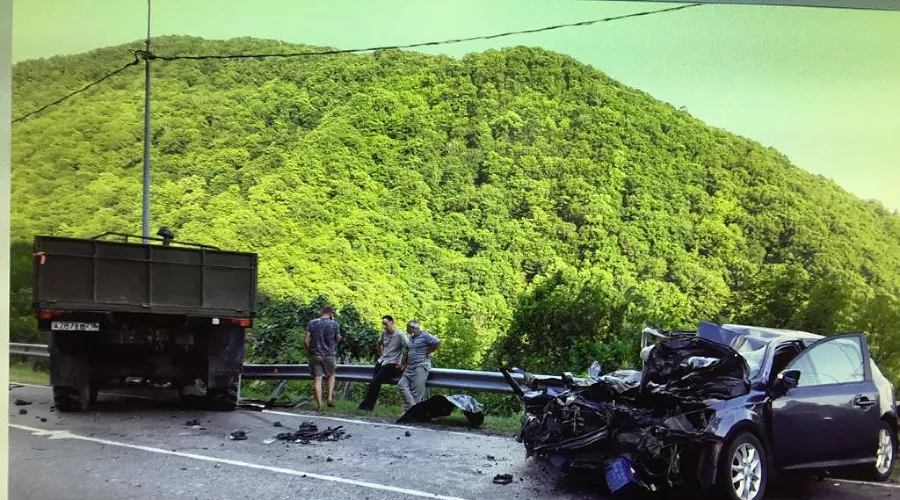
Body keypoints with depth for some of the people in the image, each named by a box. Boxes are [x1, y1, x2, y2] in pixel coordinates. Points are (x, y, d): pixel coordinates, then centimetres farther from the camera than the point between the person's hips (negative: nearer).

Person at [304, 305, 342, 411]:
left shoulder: (312, 323, 1)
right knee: (331, 375, 21)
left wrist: (309, 350, 10)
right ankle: (330, 397, 6)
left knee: (317, 379, 3)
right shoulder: (335, 324, -2)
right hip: (328, 355, -1)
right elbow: (338, 339, 7)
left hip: (315, 354, 1)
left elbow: (306, 340, -2)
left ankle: (319, 405, 0)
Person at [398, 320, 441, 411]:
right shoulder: (410, 338, 18)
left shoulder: (425, 336, -7)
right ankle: (411, 406, -8)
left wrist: (428, 352, -7)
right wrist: (403, 364, 18)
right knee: (402, 384, -6)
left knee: (417, 391, -9)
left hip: (421, 366, -9)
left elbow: (437, 343, -15)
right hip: (410, 367, 9)